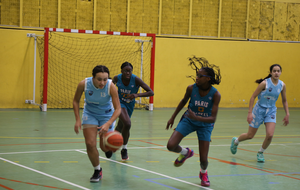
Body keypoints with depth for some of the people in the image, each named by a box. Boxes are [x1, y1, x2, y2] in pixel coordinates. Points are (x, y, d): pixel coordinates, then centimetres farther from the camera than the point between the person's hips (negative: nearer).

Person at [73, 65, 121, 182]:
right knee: (90, 144, -11)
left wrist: (108, 124, -43)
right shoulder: (83, 84, -26)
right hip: (90, 114, 1)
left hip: (107, 115, -1)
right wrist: (77, 120, -18)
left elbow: (118, 109, -29)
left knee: (105, 148, 1)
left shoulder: (111, 87, -31)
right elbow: (76, 101, -9)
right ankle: (97, 170, 12)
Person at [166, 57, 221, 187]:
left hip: (205, 124, -2)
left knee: (203, 159, -6)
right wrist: (173, 117, 10)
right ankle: (185, 153, 20)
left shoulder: (215, 94, -24)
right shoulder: (191, 88, -18)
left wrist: (196, 118, -44)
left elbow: (213, 118, -28)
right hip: (188, 120, 2)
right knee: (171, 145, -18)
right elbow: (184, 101, 5)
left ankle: (203, 173, 34)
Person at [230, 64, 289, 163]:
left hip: (271, 111, 3)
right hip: (259, 110, -3)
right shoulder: (265, 83, -17)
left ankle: (260, 153, 13)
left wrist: (287, 114, 7)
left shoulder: (282, 85, -3)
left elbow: (284, 101, 11)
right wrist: (250, 113, -17)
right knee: (250, 136, 6)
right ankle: (235, 141, 39)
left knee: (270, 135, -15)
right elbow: (253, 97, -13)